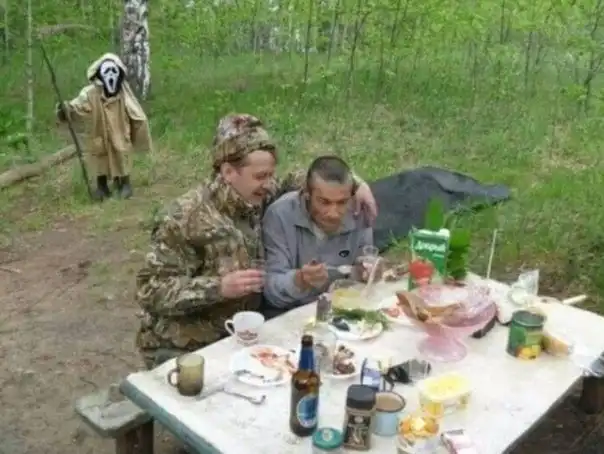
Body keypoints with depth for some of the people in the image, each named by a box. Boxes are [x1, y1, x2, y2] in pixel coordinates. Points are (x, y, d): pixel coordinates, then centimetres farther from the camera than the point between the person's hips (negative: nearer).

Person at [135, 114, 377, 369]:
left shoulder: (254, 199, -3)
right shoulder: (187, 218, -21)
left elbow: (293, 182, 15)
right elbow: (150, 290, -20)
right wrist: (219, 287, -31)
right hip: (182, 350, -6)